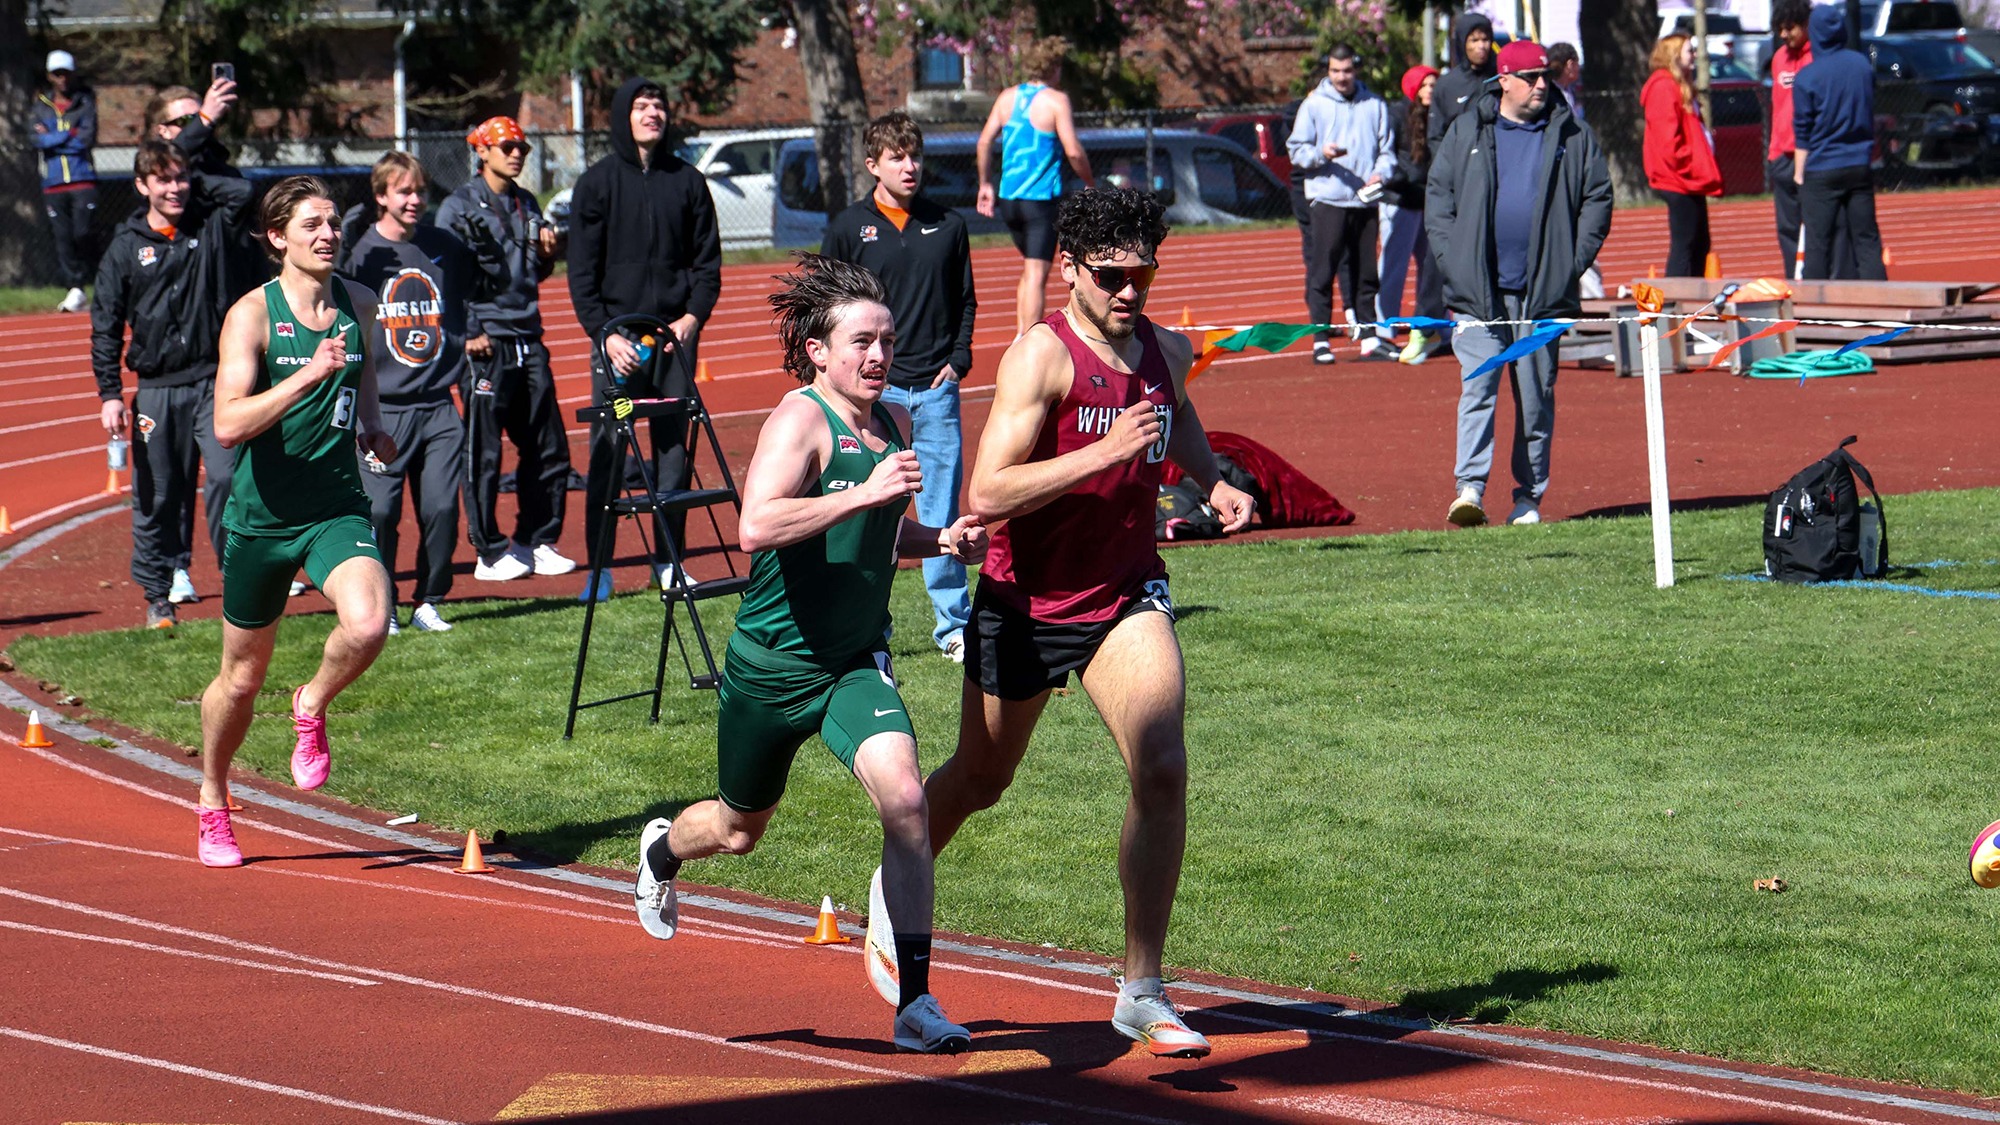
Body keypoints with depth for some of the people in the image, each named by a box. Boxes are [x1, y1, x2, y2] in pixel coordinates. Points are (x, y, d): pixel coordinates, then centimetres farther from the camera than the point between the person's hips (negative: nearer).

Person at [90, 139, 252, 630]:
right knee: (157, 495, 5)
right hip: (156, 391, 1)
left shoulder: (210, 228, 7)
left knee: (226, 475, -17)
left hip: (214, 382, -1)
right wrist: (110, 393, -2)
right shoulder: (126, 248, 5)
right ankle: (158, 594, 15)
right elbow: (105, 326, 5)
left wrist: (195, 183, 3)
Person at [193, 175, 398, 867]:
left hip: (338, 506, 2)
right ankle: (212, 806, 36)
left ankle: (312, 707, 6)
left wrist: (373, 429, 7)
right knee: (243, 675, 11)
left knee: (368, 625, -27)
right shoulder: (252, 315, -11)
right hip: (262, 515, -2)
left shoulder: (359, 306, 4)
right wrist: (307, 375, -31)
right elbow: (228, 425, -22)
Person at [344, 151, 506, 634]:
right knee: (379, 512, -5)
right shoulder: (362, 254, -2)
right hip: (383, 410, -3)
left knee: (441, 508, -1)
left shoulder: (445, 247, 9)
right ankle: (381, 606, 9)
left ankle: (428, 602, 13)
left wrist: (485, 248, 3)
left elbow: (493, 284, 20)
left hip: (439, 408, 3)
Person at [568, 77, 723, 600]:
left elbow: (707, 259, 12)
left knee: (674, 447, 3)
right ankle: (599, 568, 1)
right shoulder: (596, 183, 3)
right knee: (606, 449, -3)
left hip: (676, 333, 2)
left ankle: (669, 561, 11)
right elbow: (581, 269, 1)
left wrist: (693, 316, -4)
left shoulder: (687, 181, 9)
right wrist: (604, 332, -9)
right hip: (617, 335, -2)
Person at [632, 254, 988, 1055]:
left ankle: (915, 1002, -19)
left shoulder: (894, 424, 5)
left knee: (902, 794, -22)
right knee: (740, 828, 17)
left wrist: (939, 541, 4)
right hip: (771, 664, -4)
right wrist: (865, 494, -40)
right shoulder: (800, 420, -18)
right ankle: (661, 852, 56)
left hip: (857, 662, 4)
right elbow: (756, 527, -35)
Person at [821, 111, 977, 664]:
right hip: (873, 391, -2)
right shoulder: (847, 229, 2)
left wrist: (958, 360, 2)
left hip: (936, 388, 2)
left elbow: (965, 301, 16)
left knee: (942, 509, 2)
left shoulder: (947, 226, 9)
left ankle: (954, 623, 8)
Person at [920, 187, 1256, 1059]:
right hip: (1025, 602, -3)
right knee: (980, 780, 16)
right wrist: (1104, 452, -33)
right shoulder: (1042, 355, -19)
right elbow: (986, 495, -27)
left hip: (1126, 596, 3)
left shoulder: (1166, 350, 0)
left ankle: (1142, 992, -11)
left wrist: (1213, 481, 8)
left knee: (1162, 771, -18)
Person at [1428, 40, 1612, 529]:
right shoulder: (1467, 132, 8)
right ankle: (1470, 488, -14)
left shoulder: (1572, 136, 7)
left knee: (1537, 396, 4)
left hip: (1543, 291, 0)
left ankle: (1529, 498, 10)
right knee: (1477, 386, -10)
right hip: (1478, 290, 0)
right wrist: (1450, 259, -1)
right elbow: (1438, 196, 10)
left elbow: (1597, 198, 8)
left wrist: (1574, 263, -2)